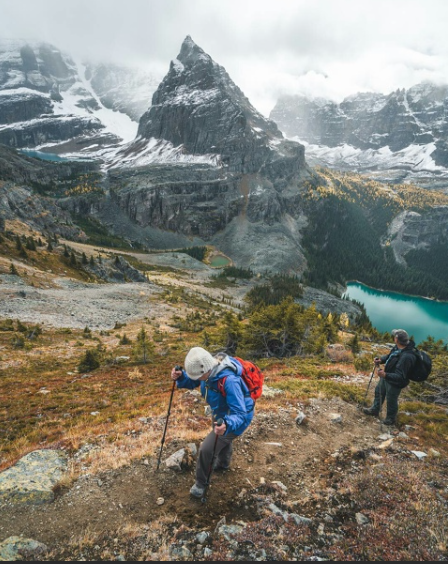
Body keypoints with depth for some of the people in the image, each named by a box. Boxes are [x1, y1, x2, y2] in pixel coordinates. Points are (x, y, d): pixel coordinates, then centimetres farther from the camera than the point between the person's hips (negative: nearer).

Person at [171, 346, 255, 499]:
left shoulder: (229, 380, -43)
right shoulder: (208, 368, -21)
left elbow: (240, 414, -41)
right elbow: (192, 382, -6)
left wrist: (226, 425, -60)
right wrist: (180, 377, -28)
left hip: (236, 418, -8)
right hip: (221, 414, 8)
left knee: (206, 449, -8)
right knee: (222, 440, 33)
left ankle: (201, 483, 21)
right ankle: (223, 463, 65)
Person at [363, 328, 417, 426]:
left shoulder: (406, 357, -39)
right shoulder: (398, 348, -13)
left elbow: (400, 377, -34)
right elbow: (390, 356, 9)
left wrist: (385, 375, -44)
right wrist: (381, 360, -8)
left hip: (394, 383, -9)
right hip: (386, 376, 9)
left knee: (391, 401, 16)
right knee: (379, 391, 28)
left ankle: (391, 419, 45)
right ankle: (375, 409, 54)